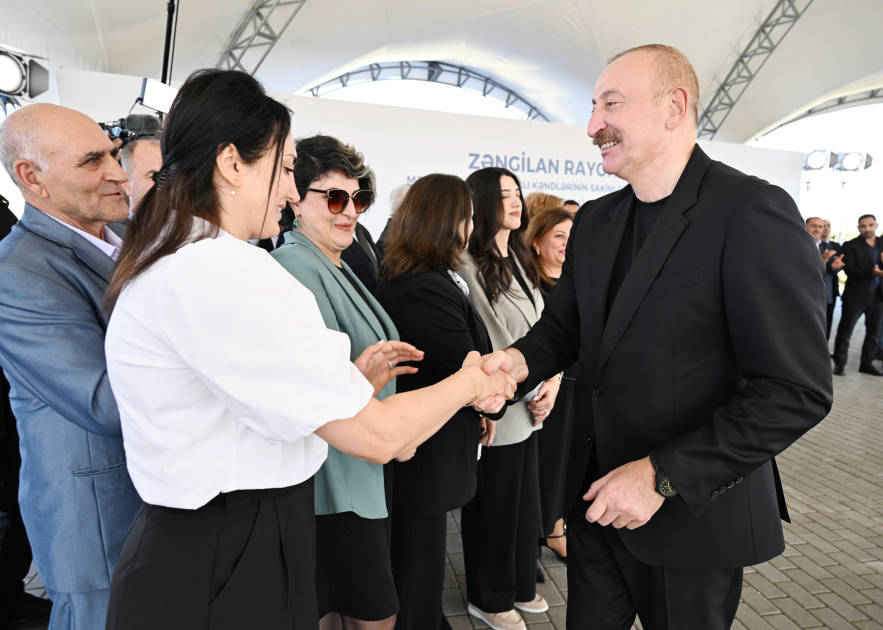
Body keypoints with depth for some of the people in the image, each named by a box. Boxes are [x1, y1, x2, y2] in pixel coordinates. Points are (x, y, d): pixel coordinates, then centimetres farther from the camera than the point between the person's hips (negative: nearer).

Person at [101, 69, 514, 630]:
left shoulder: (165, 263, 8)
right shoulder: (225, 269, -25)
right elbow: (377, 436, -23)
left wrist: (348, 383, 3)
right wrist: (468, 382, -6)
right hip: (227, 577, -10)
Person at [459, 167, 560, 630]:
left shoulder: (519, 260, 12)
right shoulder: (468, 265, -16)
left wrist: (551, 382, -1)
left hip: (529, 406, 8)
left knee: (525, 498, 19)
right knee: (493, 503, 9)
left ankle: (520, 585, 39)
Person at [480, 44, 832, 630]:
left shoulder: (753, 211, -17)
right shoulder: (594, 220, 5)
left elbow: (798, 391, -20)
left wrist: (663, 475, -23)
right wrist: (521, 359, -12)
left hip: (695, 511, -5)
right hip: (596, 496, 6)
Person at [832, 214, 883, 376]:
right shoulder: (850, 245, -3)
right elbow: (849, 270, -14)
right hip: (856, 295, -5)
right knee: (845, 331, -1)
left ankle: (867, 363, 22)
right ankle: (839, 363, 6)